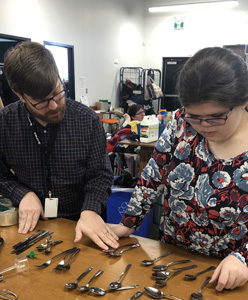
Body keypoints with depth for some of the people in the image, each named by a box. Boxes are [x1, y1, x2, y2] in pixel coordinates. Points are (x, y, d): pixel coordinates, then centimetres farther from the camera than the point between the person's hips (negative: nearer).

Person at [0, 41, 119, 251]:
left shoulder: (87, 120, -11)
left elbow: (99, 174, -7)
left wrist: (91, 210, -23)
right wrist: (23, 194, -14)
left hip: (78, 224, 0)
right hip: (31, 225, 0)